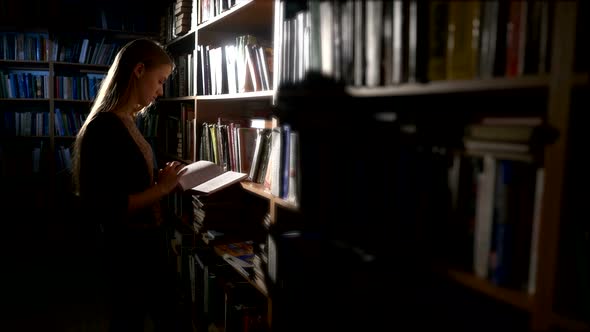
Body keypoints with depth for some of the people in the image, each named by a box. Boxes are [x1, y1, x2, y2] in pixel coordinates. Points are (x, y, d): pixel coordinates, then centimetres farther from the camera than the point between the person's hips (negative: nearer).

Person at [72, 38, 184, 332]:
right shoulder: (103, 128, -22)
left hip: (148, 240, 9)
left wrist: (163, 179, -2)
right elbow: (101, 209, -26)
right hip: (129, 249, -9)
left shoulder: (126, 123, 6)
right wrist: (161, 188, -21)